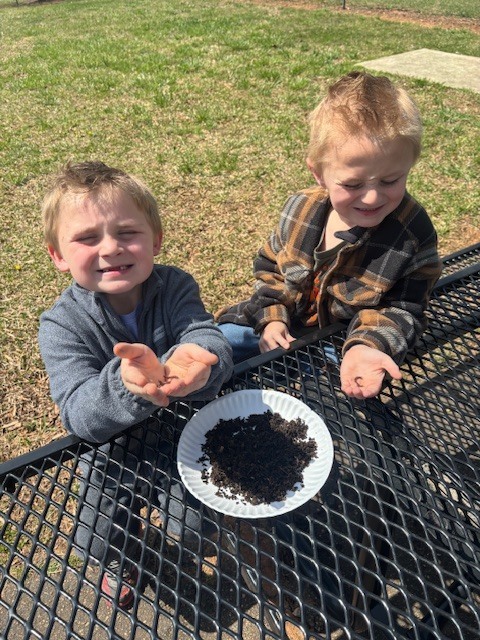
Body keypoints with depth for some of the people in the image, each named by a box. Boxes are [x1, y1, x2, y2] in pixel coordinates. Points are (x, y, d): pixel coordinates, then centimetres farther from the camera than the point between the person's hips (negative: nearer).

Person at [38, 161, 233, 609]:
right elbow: (79, 414, -32)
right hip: (113, 449, 0)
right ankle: (122, 561, 47)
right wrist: (125, 383, -56)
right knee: (99, 542, 6)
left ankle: (183, 555, 43)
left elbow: (212, 343, -31)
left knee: (196, 526, 1)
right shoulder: (62, 326, -22)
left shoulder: (176, 287, -17)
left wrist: (194, 362, -57)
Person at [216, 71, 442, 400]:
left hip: (342, 345, -2)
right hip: (283, 326, 3)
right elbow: (270, 264, 3)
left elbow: (401, 310, -14)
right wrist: (271, 319, -9)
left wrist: (366, 346, -35)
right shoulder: (301, 207, -11)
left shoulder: (414, 234, -19)